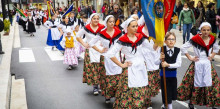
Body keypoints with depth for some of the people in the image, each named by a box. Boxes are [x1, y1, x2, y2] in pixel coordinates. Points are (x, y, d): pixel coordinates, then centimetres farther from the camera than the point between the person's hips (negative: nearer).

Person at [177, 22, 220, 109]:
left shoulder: (212, 39, 1)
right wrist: (190, 58, -8)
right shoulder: (195, 39, -14)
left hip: (208, 65, 4)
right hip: (197, 65, -4)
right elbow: (183, 48, -9)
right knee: (196, 84, 5)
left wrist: (212, 56, 7)